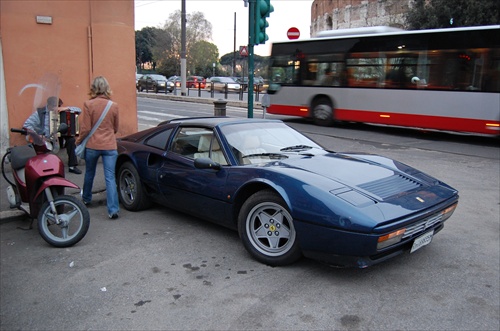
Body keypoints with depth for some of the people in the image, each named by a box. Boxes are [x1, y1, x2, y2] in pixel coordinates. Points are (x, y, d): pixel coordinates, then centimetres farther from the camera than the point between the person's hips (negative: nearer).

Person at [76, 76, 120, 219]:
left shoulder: (88, 104, -9)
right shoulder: (114, 106, -1)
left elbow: (85, 128, -8)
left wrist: (79, 141, 9)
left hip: (92, 145, 0)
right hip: (110, 146, 1)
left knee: (89, 173, 22)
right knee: (110, 177, -1)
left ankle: (86, 198, 43)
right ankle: (113, 209, -7)